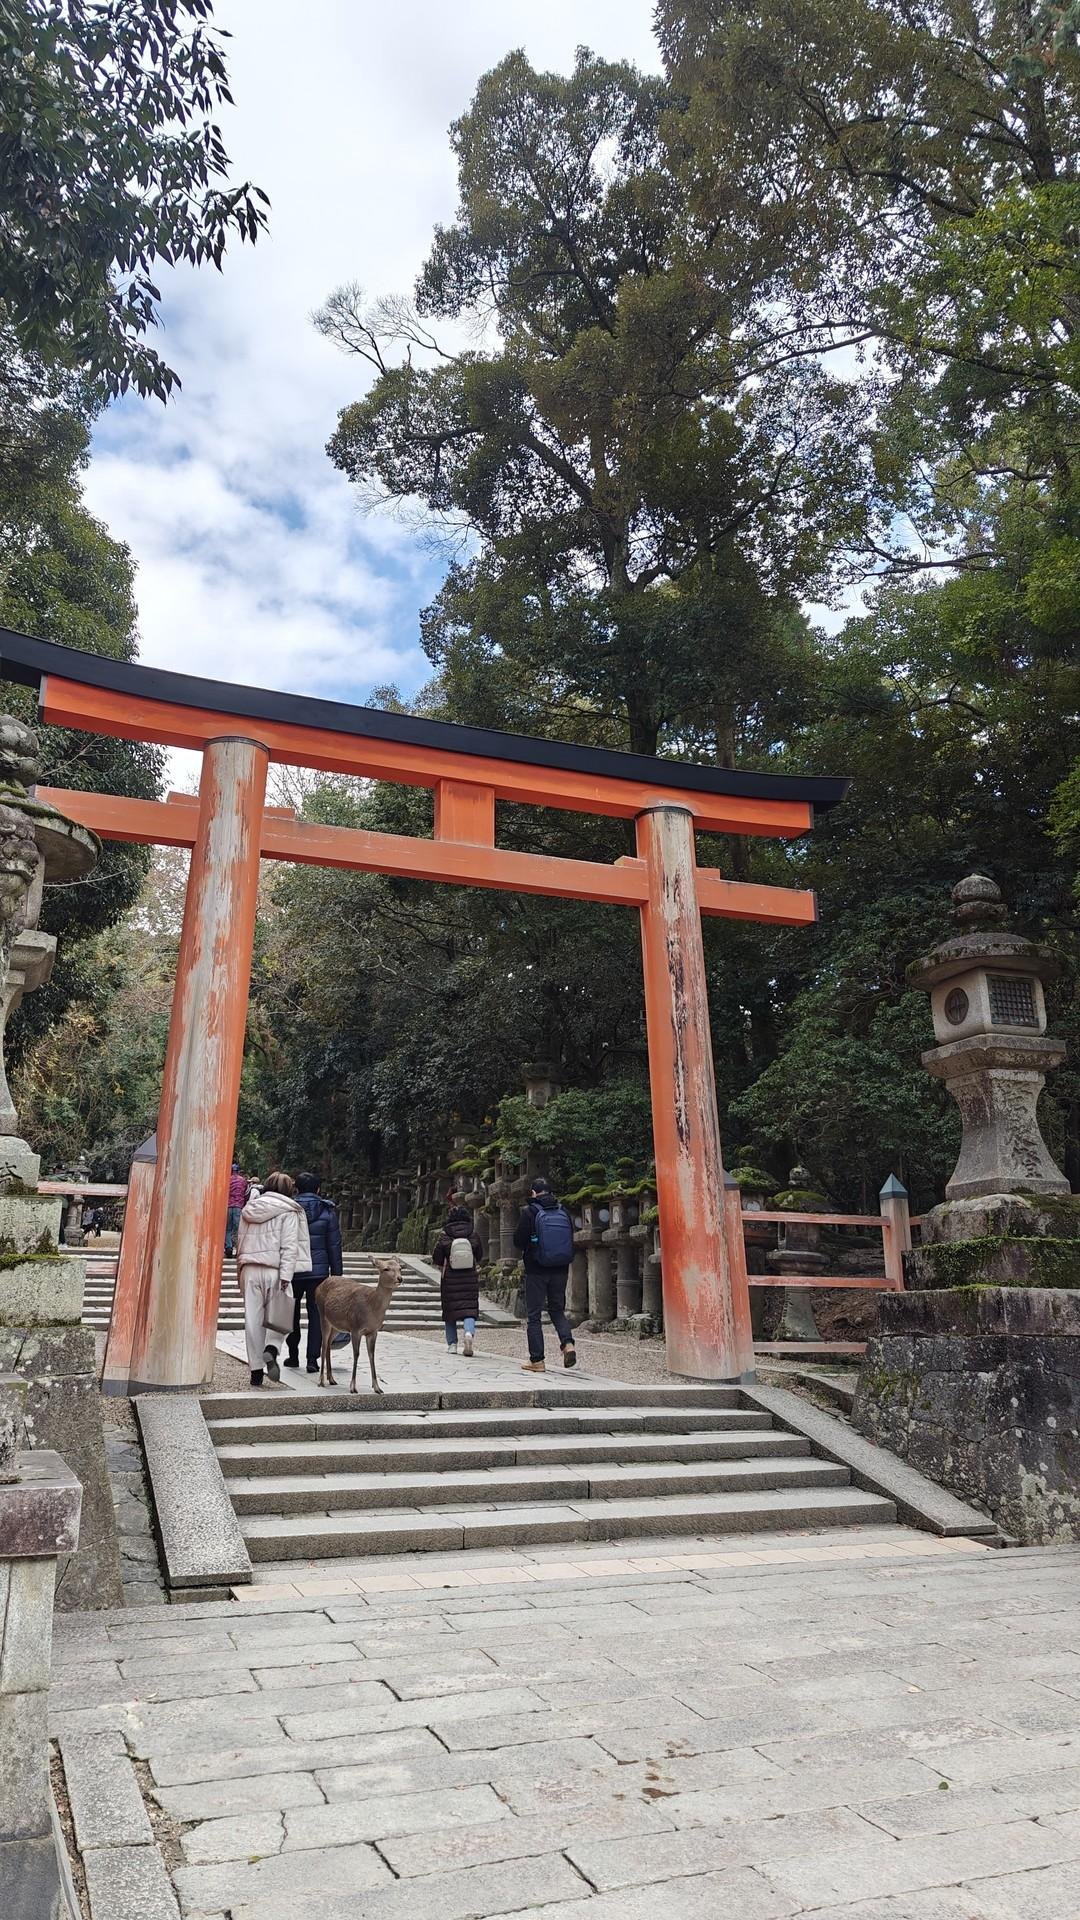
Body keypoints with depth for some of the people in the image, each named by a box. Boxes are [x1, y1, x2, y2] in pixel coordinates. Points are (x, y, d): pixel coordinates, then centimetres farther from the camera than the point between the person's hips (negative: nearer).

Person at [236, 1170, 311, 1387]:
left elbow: (240, 1241, 18)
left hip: (249, 1269, 4)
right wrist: (286, 1275, -15)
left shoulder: (250, 1209, 16)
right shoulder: (288, 1211, 0)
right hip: (273, 1270, -4)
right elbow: (289, 1246, -10)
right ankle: (271, 1348, -19)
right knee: (277, 1317, 7)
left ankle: (256, 1369, 8)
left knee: (253, 1319, 7)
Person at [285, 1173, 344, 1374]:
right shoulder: (327, 1211, -1)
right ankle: (312, 1359, -1)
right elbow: (334, 1244, -1)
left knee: (292, 1314, 15)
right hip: (318, 1271, -1)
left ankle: (293, 1356, 21)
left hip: (292, 1271, 1)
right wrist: (337, 1272, 3)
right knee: (316, 1314, 4)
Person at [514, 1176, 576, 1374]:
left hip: (536, 1270, -4)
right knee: (557, 1309, 19)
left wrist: (525, 1250, 13)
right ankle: (568, 1343, -4)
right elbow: (571, 1240, 9)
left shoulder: (529, 1212, -10)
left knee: (534, 1315, 5)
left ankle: (536, 1360, 6)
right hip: (561, 1270, 4)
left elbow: (518, 1241, -8)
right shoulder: (563, 1212, 3)